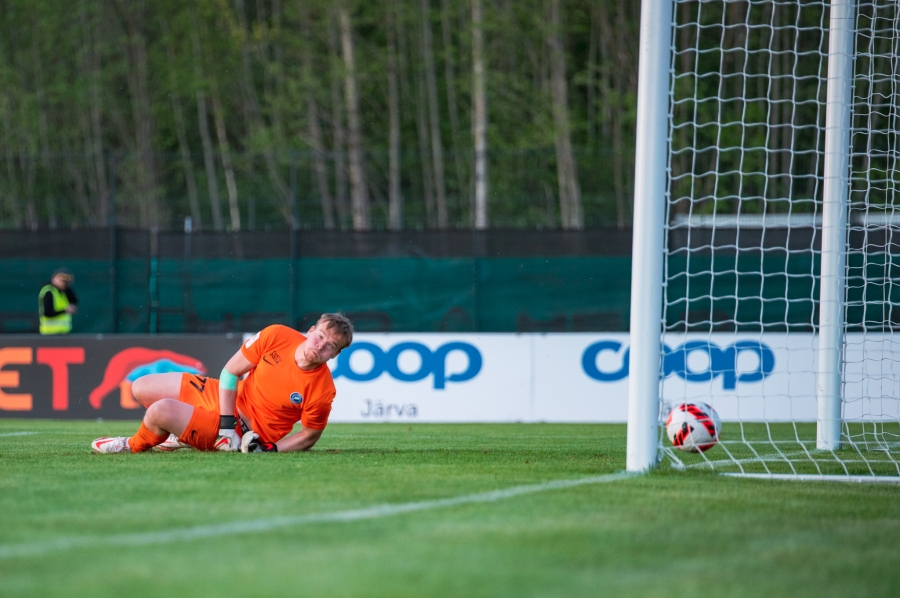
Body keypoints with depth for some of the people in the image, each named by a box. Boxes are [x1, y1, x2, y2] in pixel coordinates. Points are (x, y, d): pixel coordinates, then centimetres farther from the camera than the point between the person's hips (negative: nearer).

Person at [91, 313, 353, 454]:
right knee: (141, 388, 10)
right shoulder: (276, 336, -16)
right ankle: (184, 433, 33)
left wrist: (269, 448, -22)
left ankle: (134, 446, 13)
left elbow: (310, 434, -8)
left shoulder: (322, 389, -24)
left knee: (161, 411, -23)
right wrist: (227, 422, -16)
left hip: (247, 433, -5)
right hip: (226, 396, 6)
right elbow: (230, 371, -7)